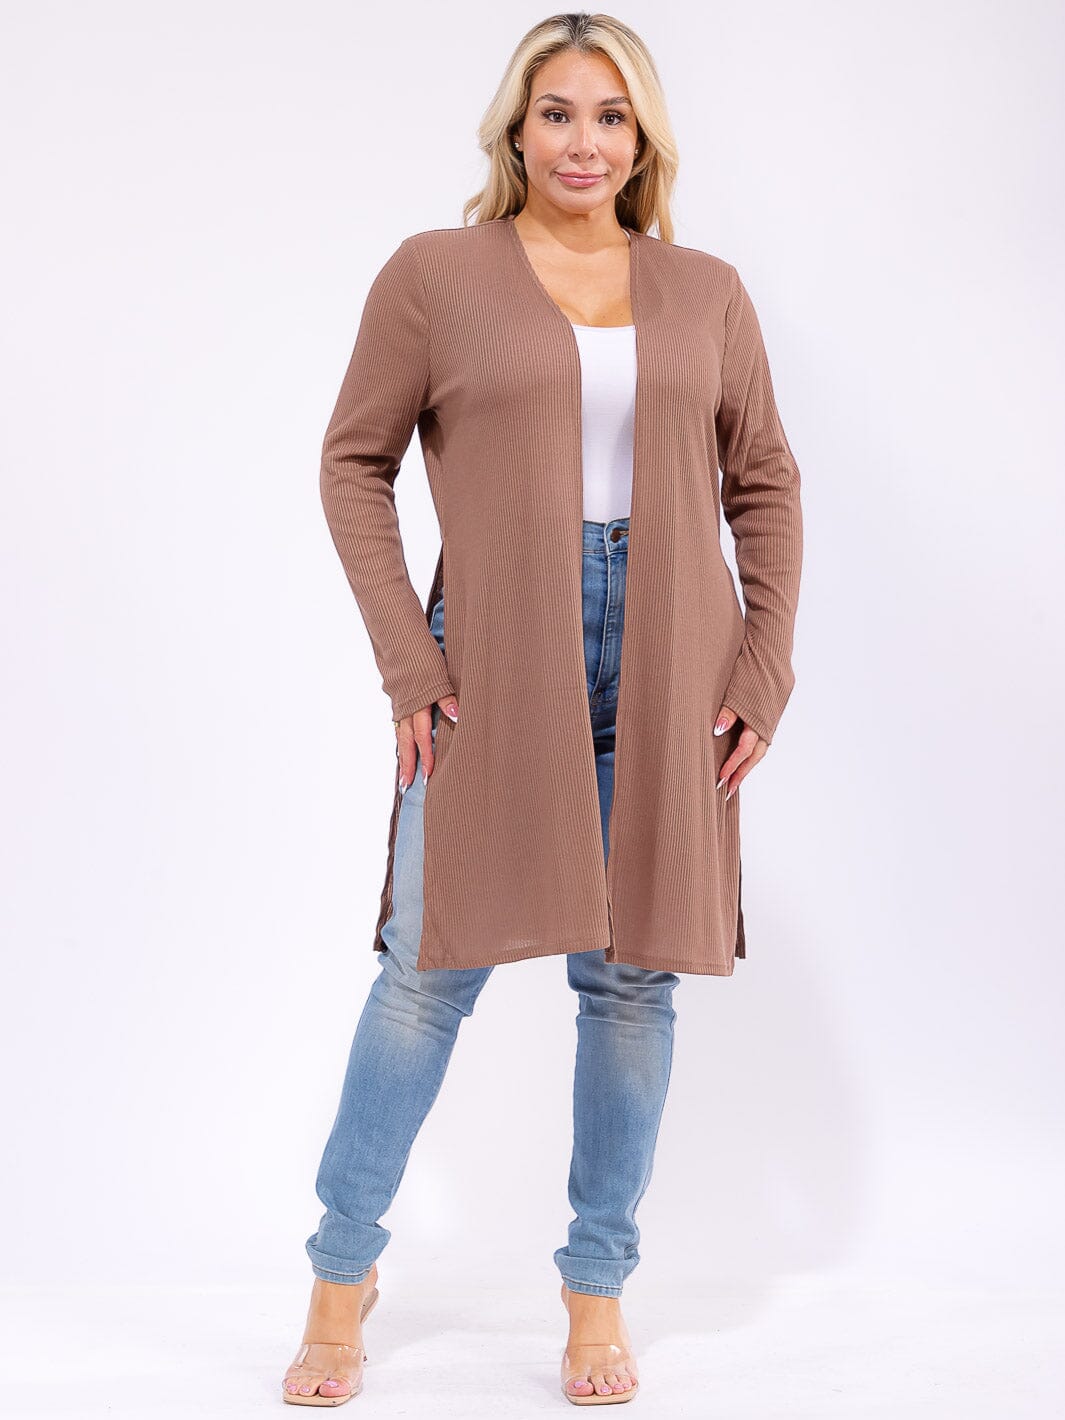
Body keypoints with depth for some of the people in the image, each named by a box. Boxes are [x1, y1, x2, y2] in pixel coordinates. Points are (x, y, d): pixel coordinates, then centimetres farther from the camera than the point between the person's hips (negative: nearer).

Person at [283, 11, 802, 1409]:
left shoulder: (707, 291, 9)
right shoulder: (434, 274, 2)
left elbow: (765, 482, 11)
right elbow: (355, 461, 2)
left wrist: (764, 669, 2)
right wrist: (406, 658, -7)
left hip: (662, 663, 3)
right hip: (496, 660, -2)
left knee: (631, 974, 6)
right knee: (435, 966, 0)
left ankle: (598, 1290, 21)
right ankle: (344, 1271, 19)